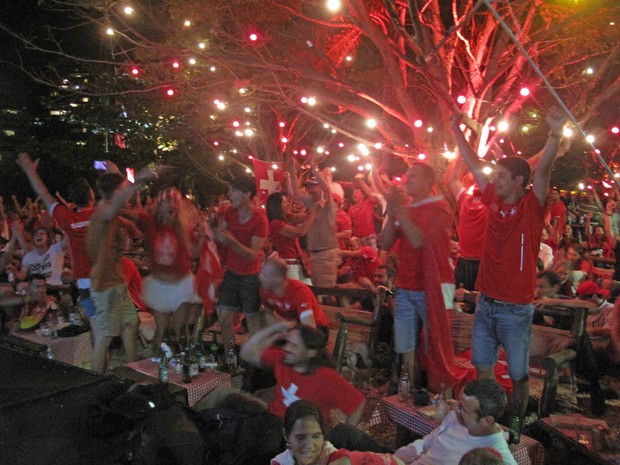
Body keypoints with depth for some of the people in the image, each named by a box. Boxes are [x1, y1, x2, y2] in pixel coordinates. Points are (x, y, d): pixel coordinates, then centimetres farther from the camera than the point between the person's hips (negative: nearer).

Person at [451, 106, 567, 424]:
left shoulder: (532, 207, -10)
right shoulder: (494, 201, 3)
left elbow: (543, 171, -27)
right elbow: (473, 164, 9)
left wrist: (555, 134, -42)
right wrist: (456, 129, 12)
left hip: (515, 309, -5)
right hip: (486, 303, 6)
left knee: (518, 376, 9)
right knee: (483, 368, 16)